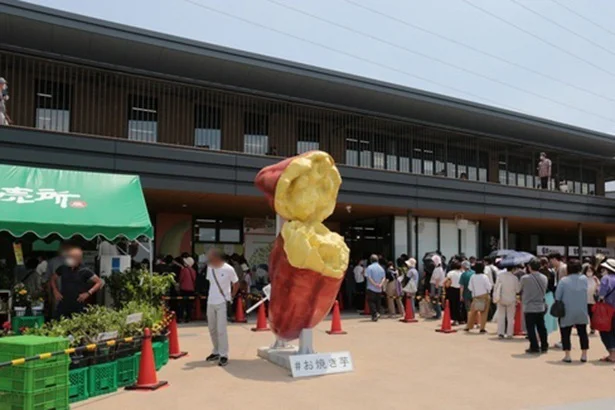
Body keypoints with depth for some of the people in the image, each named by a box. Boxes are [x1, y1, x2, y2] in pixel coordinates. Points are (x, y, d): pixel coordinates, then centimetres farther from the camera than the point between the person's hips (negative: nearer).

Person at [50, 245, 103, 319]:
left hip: (78, 307, -3)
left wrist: (88, 293, -12)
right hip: (63, 305, 3)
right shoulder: (63, 268, 2)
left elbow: (99, 282, -5)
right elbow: (53, 279, 21)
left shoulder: (84, 271, -7)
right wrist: (55, 291, 7)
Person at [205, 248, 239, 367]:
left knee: (221, 329, -8)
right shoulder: (209, 268, 3)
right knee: (212, 329, 13)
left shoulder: (228, 269, -12)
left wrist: (231, 297, 0)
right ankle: (216, 352, 28)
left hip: (222, 303, -6)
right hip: (210, 302, 6)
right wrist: (213, 295, 9)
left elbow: (236, 284, -2)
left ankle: (224, 355, 0)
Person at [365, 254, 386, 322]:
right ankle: (377, 313, 13)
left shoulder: (369, 267, -7)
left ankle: (375, 314, -17)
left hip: (371, 288, -5)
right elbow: (384, 278, 1)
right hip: (379, 289, 5)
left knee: (371, 301, -1)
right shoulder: (381, 268, 9)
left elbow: (368, 277, -16)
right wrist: (380, 284, -10)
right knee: (377, 302, 13)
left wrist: (374, 284, -14)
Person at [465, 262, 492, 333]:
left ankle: (468, 327, 20)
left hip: (475, 297, 3)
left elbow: (470, 288, 0)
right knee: (484, 313, 5)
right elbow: (488, 287, -11)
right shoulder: (484, 277, -12)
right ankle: (482, 328, 3)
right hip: (484, 297, -3)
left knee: (473, 312, 14)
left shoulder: (472, 277, -4)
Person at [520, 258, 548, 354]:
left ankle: (534, 347, 5)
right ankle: (544, 346, 19)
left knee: (531, 328, 3)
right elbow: (545, 291, 8)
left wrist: (522, 300, 20)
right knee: (541, 327, 13)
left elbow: (521, 291, 2)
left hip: (529, 307, -4)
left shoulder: (525, 278, -14)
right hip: (541, 307, 4)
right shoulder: (544, 278, -1)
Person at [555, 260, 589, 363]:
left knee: (565, 334, 6)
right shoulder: (584, 279, -3)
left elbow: (557, 296, -9)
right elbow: (585, 293, 8)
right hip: (582, 312, 3)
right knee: (583, 333, 15)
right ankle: (584, 355, 18)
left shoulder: (564, 281, -12)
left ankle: (567, 356, 4)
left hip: (567, 312, -3)